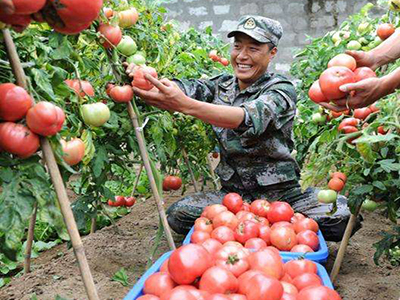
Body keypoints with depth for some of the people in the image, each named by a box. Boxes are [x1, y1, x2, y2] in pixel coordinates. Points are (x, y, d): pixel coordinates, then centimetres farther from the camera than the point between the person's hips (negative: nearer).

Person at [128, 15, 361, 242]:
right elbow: (186, 87, -15)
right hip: (232, 193, 3)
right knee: (177, 215, -19)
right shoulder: (221, 85, 6)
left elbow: (249, 118, -32)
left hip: (283, 194, -3)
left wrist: (185, 105, -46)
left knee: (345, 217, -24)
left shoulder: (281, 89, -11)